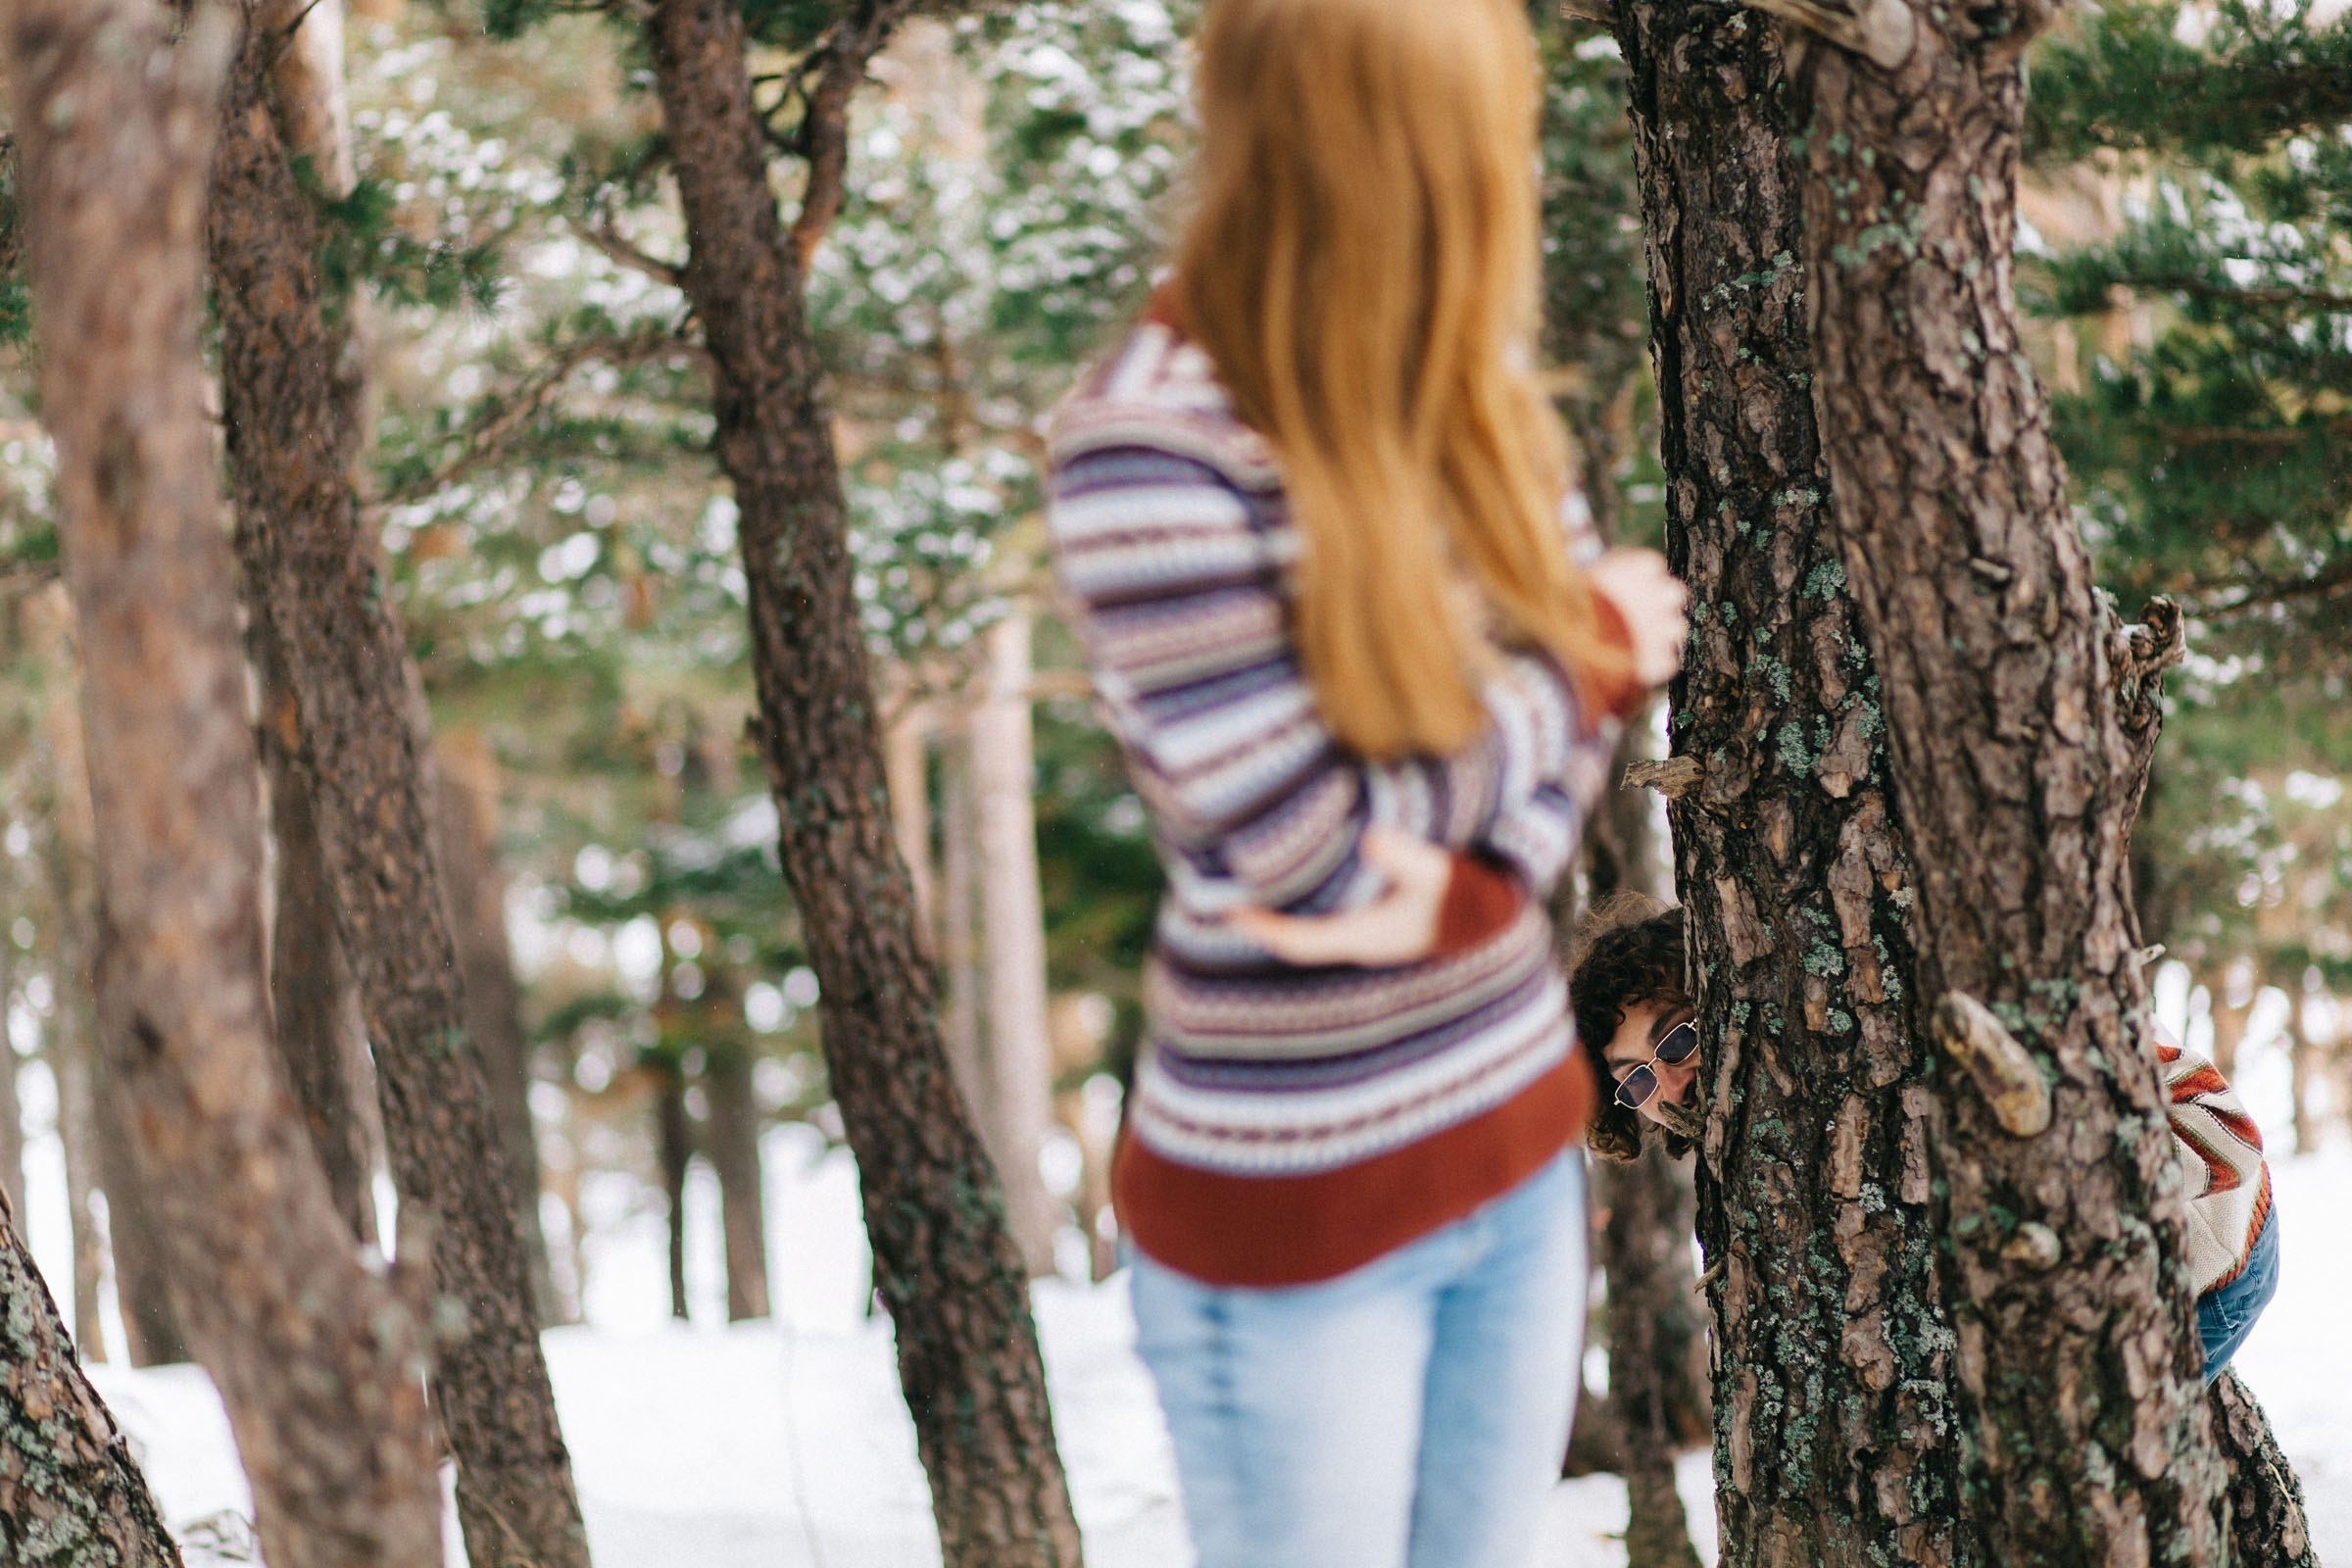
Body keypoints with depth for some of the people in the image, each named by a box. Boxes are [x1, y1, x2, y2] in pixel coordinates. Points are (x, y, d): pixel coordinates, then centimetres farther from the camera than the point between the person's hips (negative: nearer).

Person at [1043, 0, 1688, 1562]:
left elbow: (1578, 696, 4)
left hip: (1518, 1138, 6)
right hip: (1292, 1203, -6)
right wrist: (1593, 654, -8)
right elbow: (1313, 848, -21)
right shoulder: (1149, 447, -21)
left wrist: (1473, 890, -17)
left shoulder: (1467, 380, 1)